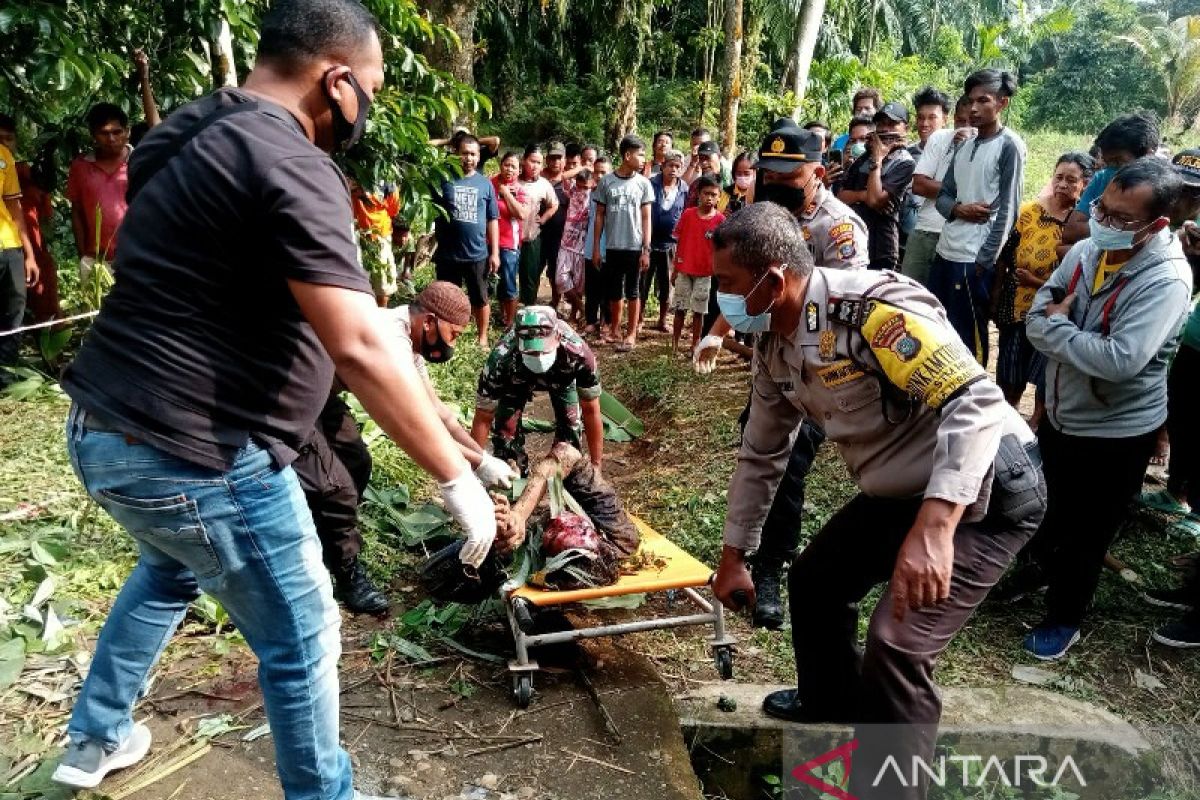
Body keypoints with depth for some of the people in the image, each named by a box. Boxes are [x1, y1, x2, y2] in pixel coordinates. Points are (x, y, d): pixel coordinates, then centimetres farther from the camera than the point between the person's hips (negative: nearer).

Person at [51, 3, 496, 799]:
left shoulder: (193, 134, 11)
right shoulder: (290, 165, -20)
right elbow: (360, 349, -29)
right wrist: (456, 478, -24)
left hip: (107, 426, 10)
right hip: (192, 453, -10)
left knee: (171, 568, 36)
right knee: (302, 640, 9)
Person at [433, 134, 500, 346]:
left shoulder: (485, 183, 3)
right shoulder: (443, 179, -1)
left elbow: (493, 220, 4)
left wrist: (495, 252, 1)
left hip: (477, 254, 1)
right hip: (447, 254, 0)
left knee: (480, 299, 12)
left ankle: (482, 337, 28)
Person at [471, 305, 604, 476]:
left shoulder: (578, 353, -42)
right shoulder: (500, 359, -43)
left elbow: (591, 411, -28)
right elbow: (483, 418, -30)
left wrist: (596, 465, -23)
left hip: (561, 376, 1)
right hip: (516, 378, 0)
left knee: (570, 423, -13)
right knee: (505, 426, -13)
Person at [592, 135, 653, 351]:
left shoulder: (643, 183, 0)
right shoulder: (606, 181, 1)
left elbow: (646, 218, 0)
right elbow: (600, 216, 5)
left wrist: (646, 249, -7)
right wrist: (595, 247, 3)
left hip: (634, 247, -1)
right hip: (612, 246, 2)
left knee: (632, 291, 5)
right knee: (614, 291, 11)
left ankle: (631, 335, 11)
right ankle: (614, 330, 25)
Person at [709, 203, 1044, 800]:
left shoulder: (873, 306, -28)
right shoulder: (775, 347, 0)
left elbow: (974, 405, -35)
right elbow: (760, 455, 10)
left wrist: (931, 529, -45)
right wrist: (733, 558, 15)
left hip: (985, 488, -9)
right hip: (902, 492, 9)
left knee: (896, 642, -18)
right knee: (813, 580, 17)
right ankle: (831, 703, 45)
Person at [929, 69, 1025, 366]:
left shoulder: (1009, 146, -5)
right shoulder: (964, 147, 15)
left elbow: (1007, 211, -10)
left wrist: (983, 261, -15)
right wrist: (960, 209, -8)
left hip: (975, 260, -7)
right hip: (944, 253, 7)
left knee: (967, 339, 0)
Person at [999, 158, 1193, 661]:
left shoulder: (1167, 280, -25)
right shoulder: (1085, 251, -6)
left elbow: (1121, 360, -36)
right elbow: (1035, 323, -3)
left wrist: (1056, 325, -23)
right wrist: (1072, 336, -23)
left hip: (1117, 432, -6)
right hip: (1060, 413, 6)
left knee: (1086, 532, 12)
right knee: (1047, 508, 27)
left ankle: (1064, 618, 34)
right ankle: (1037, 567, 54)